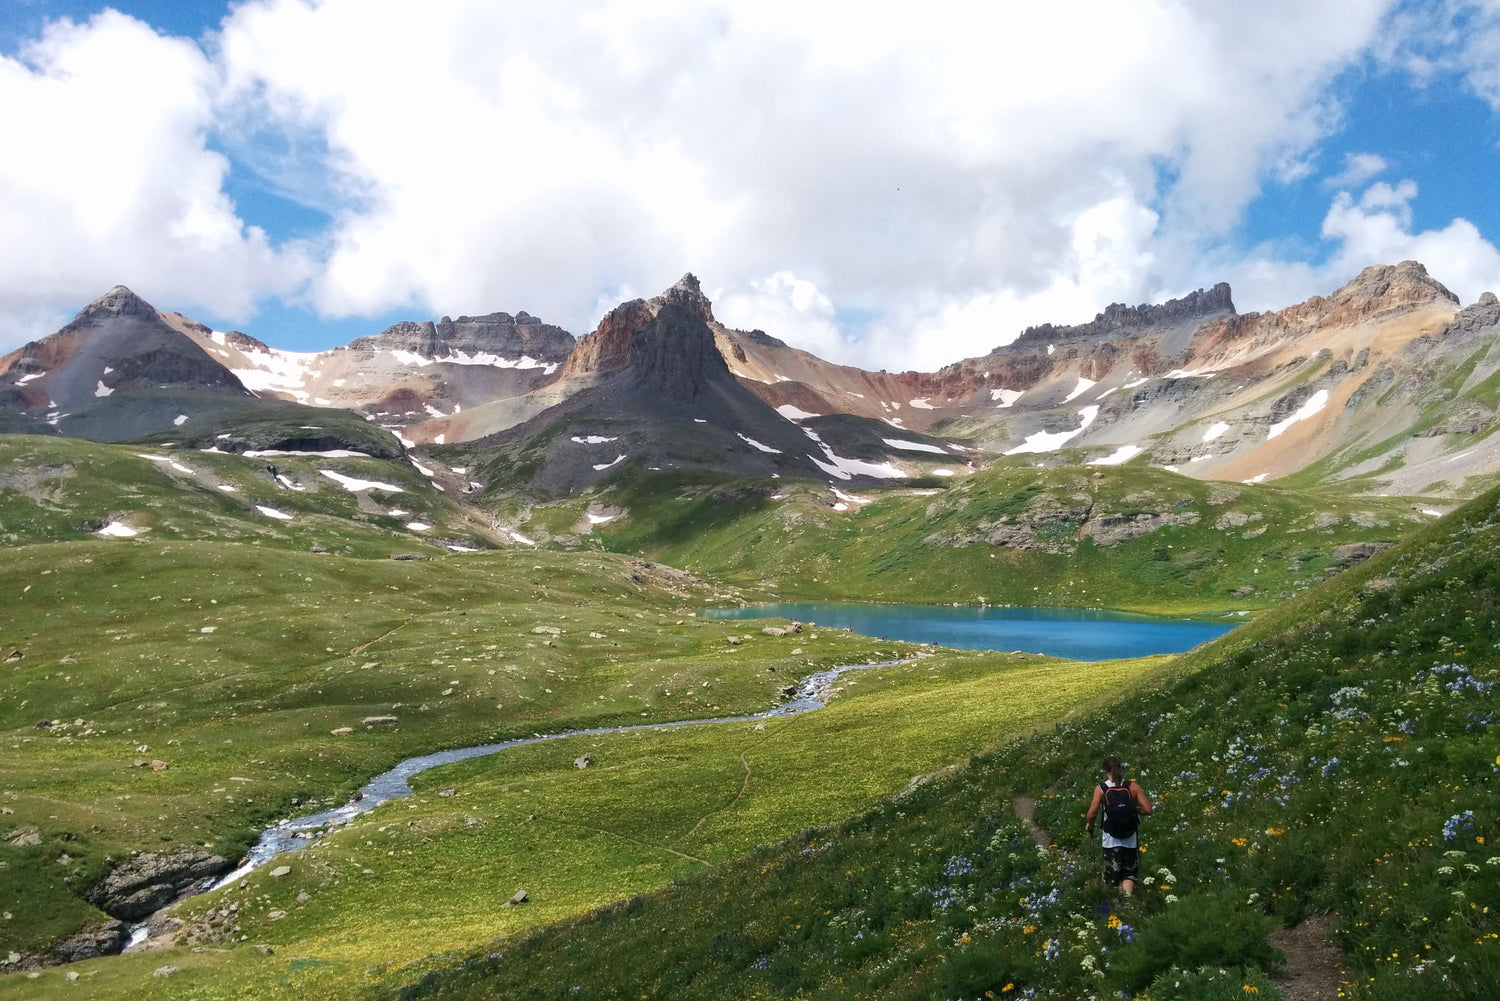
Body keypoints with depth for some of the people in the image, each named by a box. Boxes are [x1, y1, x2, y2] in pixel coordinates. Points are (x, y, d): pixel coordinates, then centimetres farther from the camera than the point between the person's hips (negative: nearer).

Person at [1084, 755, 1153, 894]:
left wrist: (1089, 825, 5)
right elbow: (1148, 810, -10)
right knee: (1129, 874, 15)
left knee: (1112, 877, 13)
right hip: (1131, 839, 1)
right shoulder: (1132, 787, -5)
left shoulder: (1101, 788, -8)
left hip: (1111, 840, -1)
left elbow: (1092, 813, -14)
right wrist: (1133, 809, 8)